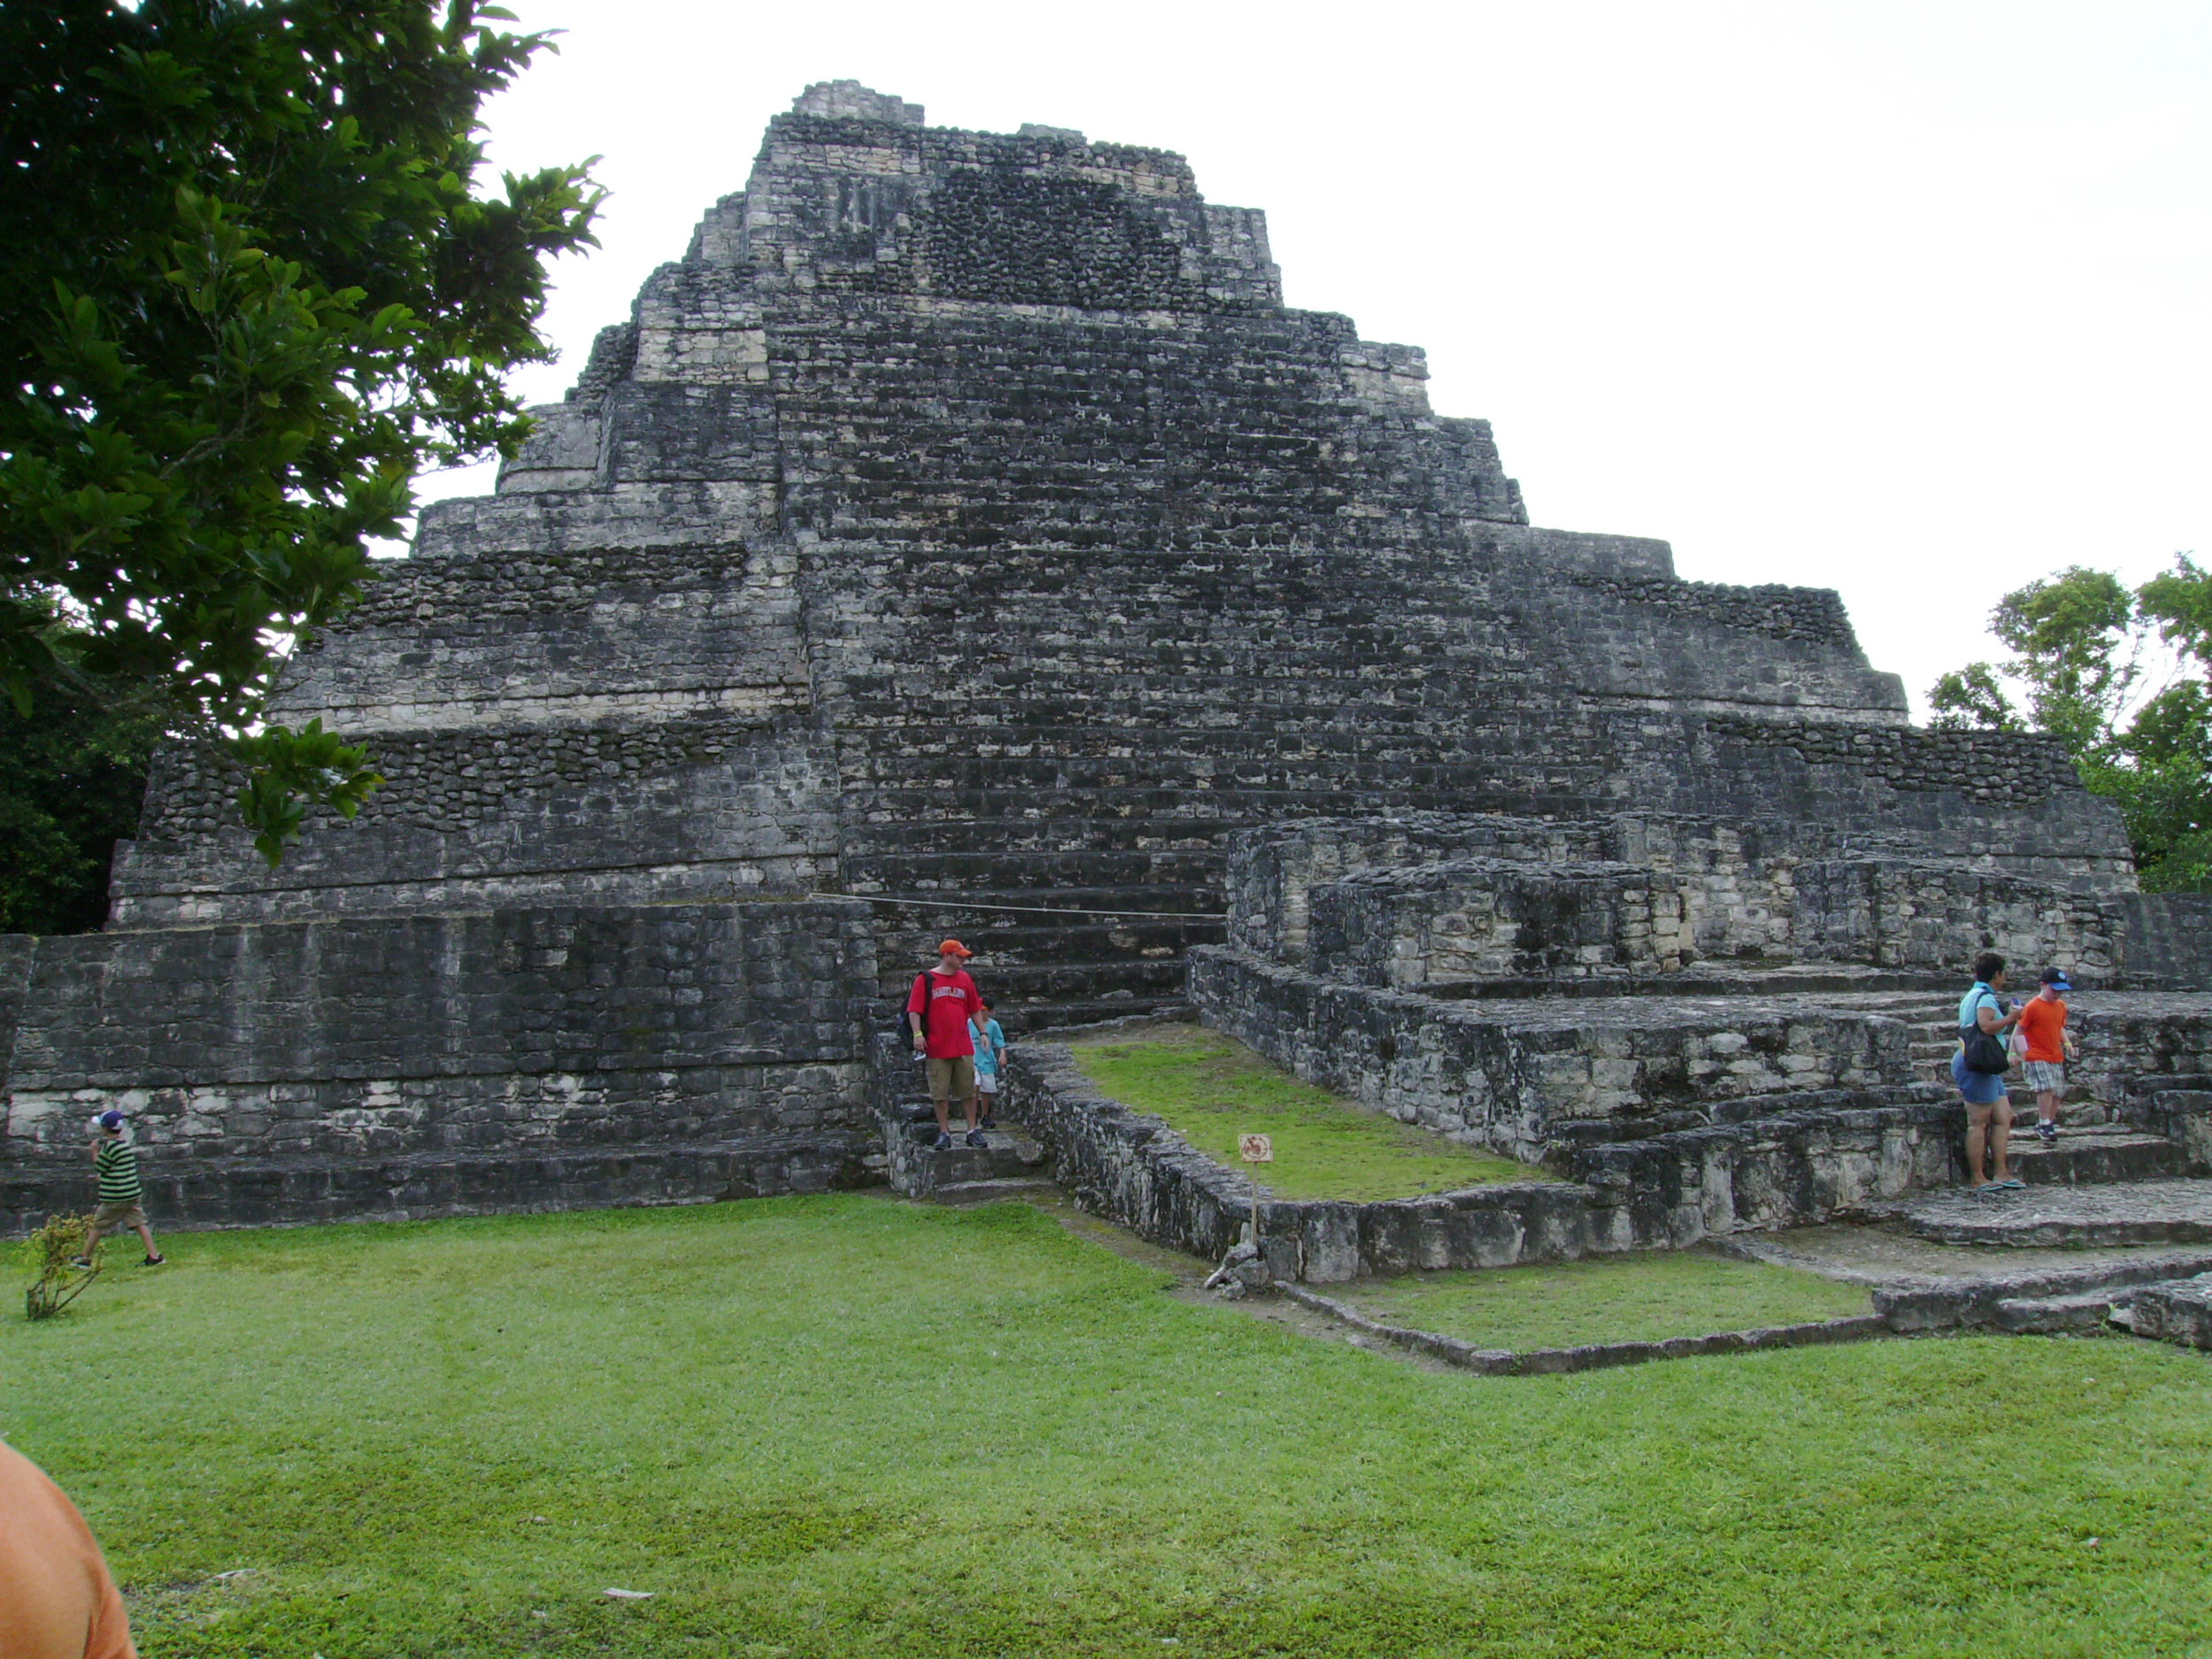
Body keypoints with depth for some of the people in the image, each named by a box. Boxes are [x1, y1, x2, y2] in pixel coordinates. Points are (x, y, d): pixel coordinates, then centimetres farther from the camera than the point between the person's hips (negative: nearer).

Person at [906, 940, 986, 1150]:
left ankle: (973, 1131, 14)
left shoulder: (965, 979, 11)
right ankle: (944, 1133, 10)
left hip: (963, 1047, 3)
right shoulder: (925, 979, -2)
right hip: (937, 1048, -3)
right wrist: (917, 1034, -17)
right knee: (940, 1093, 2)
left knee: (968, 1091, 6)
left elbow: (975, 1009, 17)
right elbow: (914, 1010, -6)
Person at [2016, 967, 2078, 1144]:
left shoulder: (2061, 1005, 9)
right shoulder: (2033, 1007, -12)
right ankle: (2044, 1124, -14)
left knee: (2058, 1093, 9)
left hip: (2057, 1057, 7)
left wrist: (2067, 1042, 5)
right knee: (2047, 1088, -22)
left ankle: (2049, 1124, 23)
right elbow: (2020, 1031, -10)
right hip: (2037, 1057, -7)